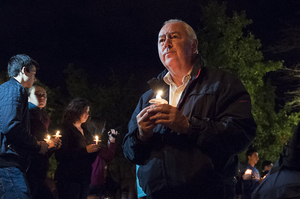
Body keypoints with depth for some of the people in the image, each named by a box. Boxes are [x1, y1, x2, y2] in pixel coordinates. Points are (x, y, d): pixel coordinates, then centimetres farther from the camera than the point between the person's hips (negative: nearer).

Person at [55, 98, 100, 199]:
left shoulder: (85, 132, 18)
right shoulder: (66, 130, -6)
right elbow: (61, 155, -18)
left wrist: (95, 149, 1)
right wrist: (85, 150, -19)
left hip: (84, 178, 7)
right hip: (69, 179, -7)